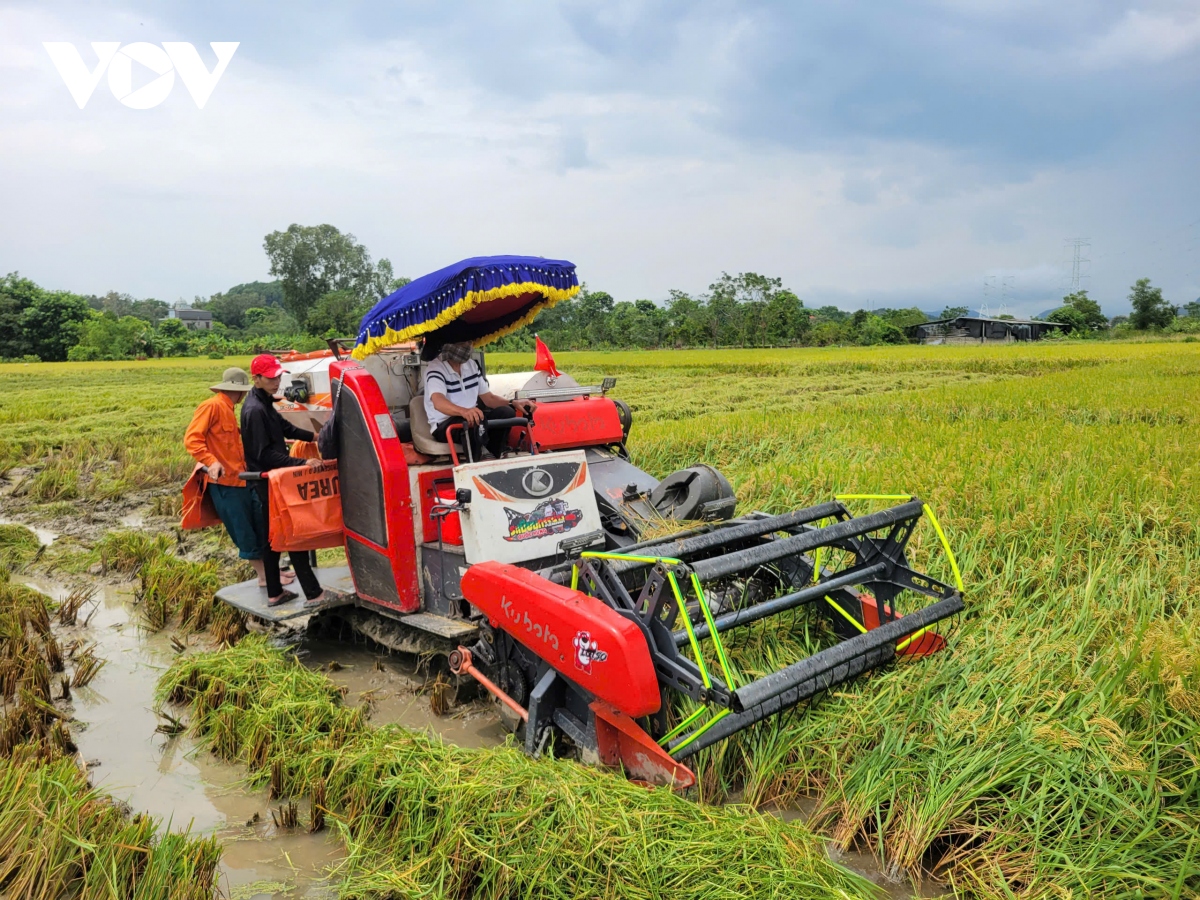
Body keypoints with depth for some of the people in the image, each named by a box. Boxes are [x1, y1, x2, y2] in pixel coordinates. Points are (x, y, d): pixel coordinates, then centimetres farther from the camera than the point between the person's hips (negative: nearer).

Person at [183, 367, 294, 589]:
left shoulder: (229, 409, 15)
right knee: (244, 532, 0)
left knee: (259, 526, 12)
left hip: (241, 479, 9)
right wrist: (210, 462, -30)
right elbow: (191, 439, -18)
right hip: (224, 482, -9)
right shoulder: (212, 406, -11)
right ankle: (264, 575, 8)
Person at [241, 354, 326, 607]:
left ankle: (274, 593, 23)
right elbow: (266, 454, -24)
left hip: (271, 481, 10)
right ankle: (314, 594, -2)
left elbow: (284, 427, 22)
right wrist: (302, 463, -28)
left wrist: (312, 436, 12)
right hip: (269, 481, -10)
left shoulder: (264, 403, 10)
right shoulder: (255, 410, -20)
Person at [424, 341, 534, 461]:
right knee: (472, 422, -37)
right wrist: (463, 411, -54)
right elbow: (438, 402, -33)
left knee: (505, 412, -17)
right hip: (444, 426, -7)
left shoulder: (471, 364, 8)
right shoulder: (435, 368, -13)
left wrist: (514, 403, -6)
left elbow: (488, 398, 11)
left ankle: (489, 459, -20)